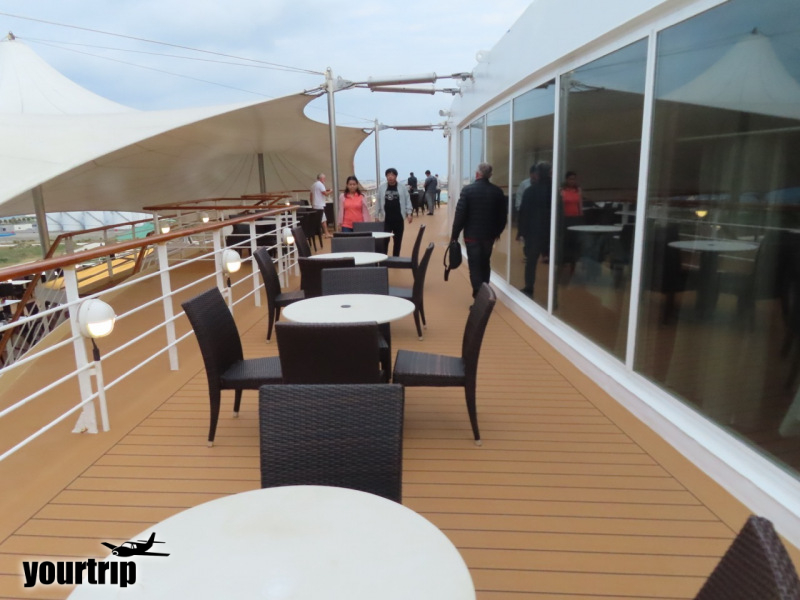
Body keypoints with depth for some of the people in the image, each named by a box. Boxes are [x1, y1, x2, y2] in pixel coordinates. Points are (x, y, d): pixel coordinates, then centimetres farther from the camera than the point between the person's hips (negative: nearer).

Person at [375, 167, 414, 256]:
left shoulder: (402, 187, 2)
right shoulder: (381, 188, 3)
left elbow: (407, 201, 2)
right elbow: (378, 202, 7)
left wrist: (409, 213, -7)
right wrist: (376, 215, 6)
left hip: (398, 219, 1)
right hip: (386, 219, -1)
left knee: (397, 241, 9)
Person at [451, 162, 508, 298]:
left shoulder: (467, 190, -12)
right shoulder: (498, 191, -1)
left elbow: (460, 214, -13)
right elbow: (503, 215, 5)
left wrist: (454, 234, -4)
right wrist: (497, 231, 21)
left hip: (472, 234, -4)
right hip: (489, 234, 4)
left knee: (475, 266, 2)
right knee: (485, 264, 20)